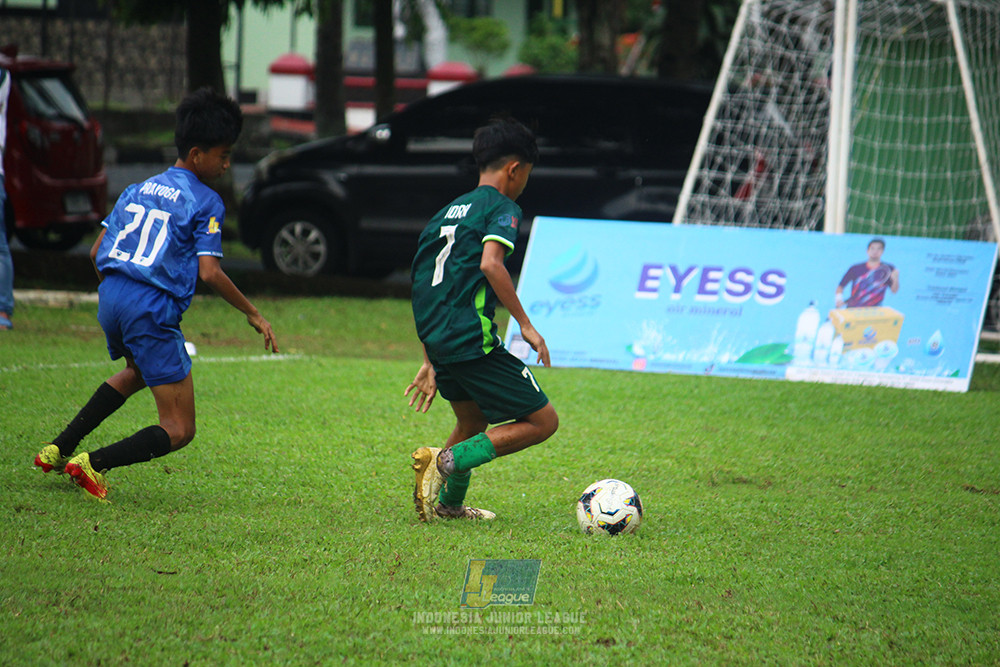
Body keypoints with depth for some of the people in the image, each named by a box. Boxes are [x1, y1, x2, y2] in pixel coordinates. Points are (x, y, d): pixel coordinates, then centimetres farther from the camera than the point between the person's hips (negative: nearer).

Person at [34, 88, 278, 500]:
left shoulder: (138, 190, 17)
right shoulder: (205, 202, -3)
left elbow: (97, 253, 17)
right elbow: (209, 272, -13)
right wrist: (252, 314, -3)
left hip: (111, 299, 8)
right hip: (152, 312, -8)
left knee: (139, 371, 40)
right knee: (179, 431, 0)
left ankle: (59, 448, 30)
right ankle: (94, 464, -20)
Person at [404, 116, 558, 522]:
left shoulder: (447, 212, 21)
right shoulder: (501, 207, -3)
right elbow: (490, 264, -22)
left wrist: (431, 363, 26)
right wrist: (525, 324, -18)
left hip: (438, 340, 9)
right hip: (473, 338, -9)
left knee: (472, 421, 31)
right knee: (542, 421, -1)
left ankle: (449, 504, 26)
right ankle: (449, 460, -15)